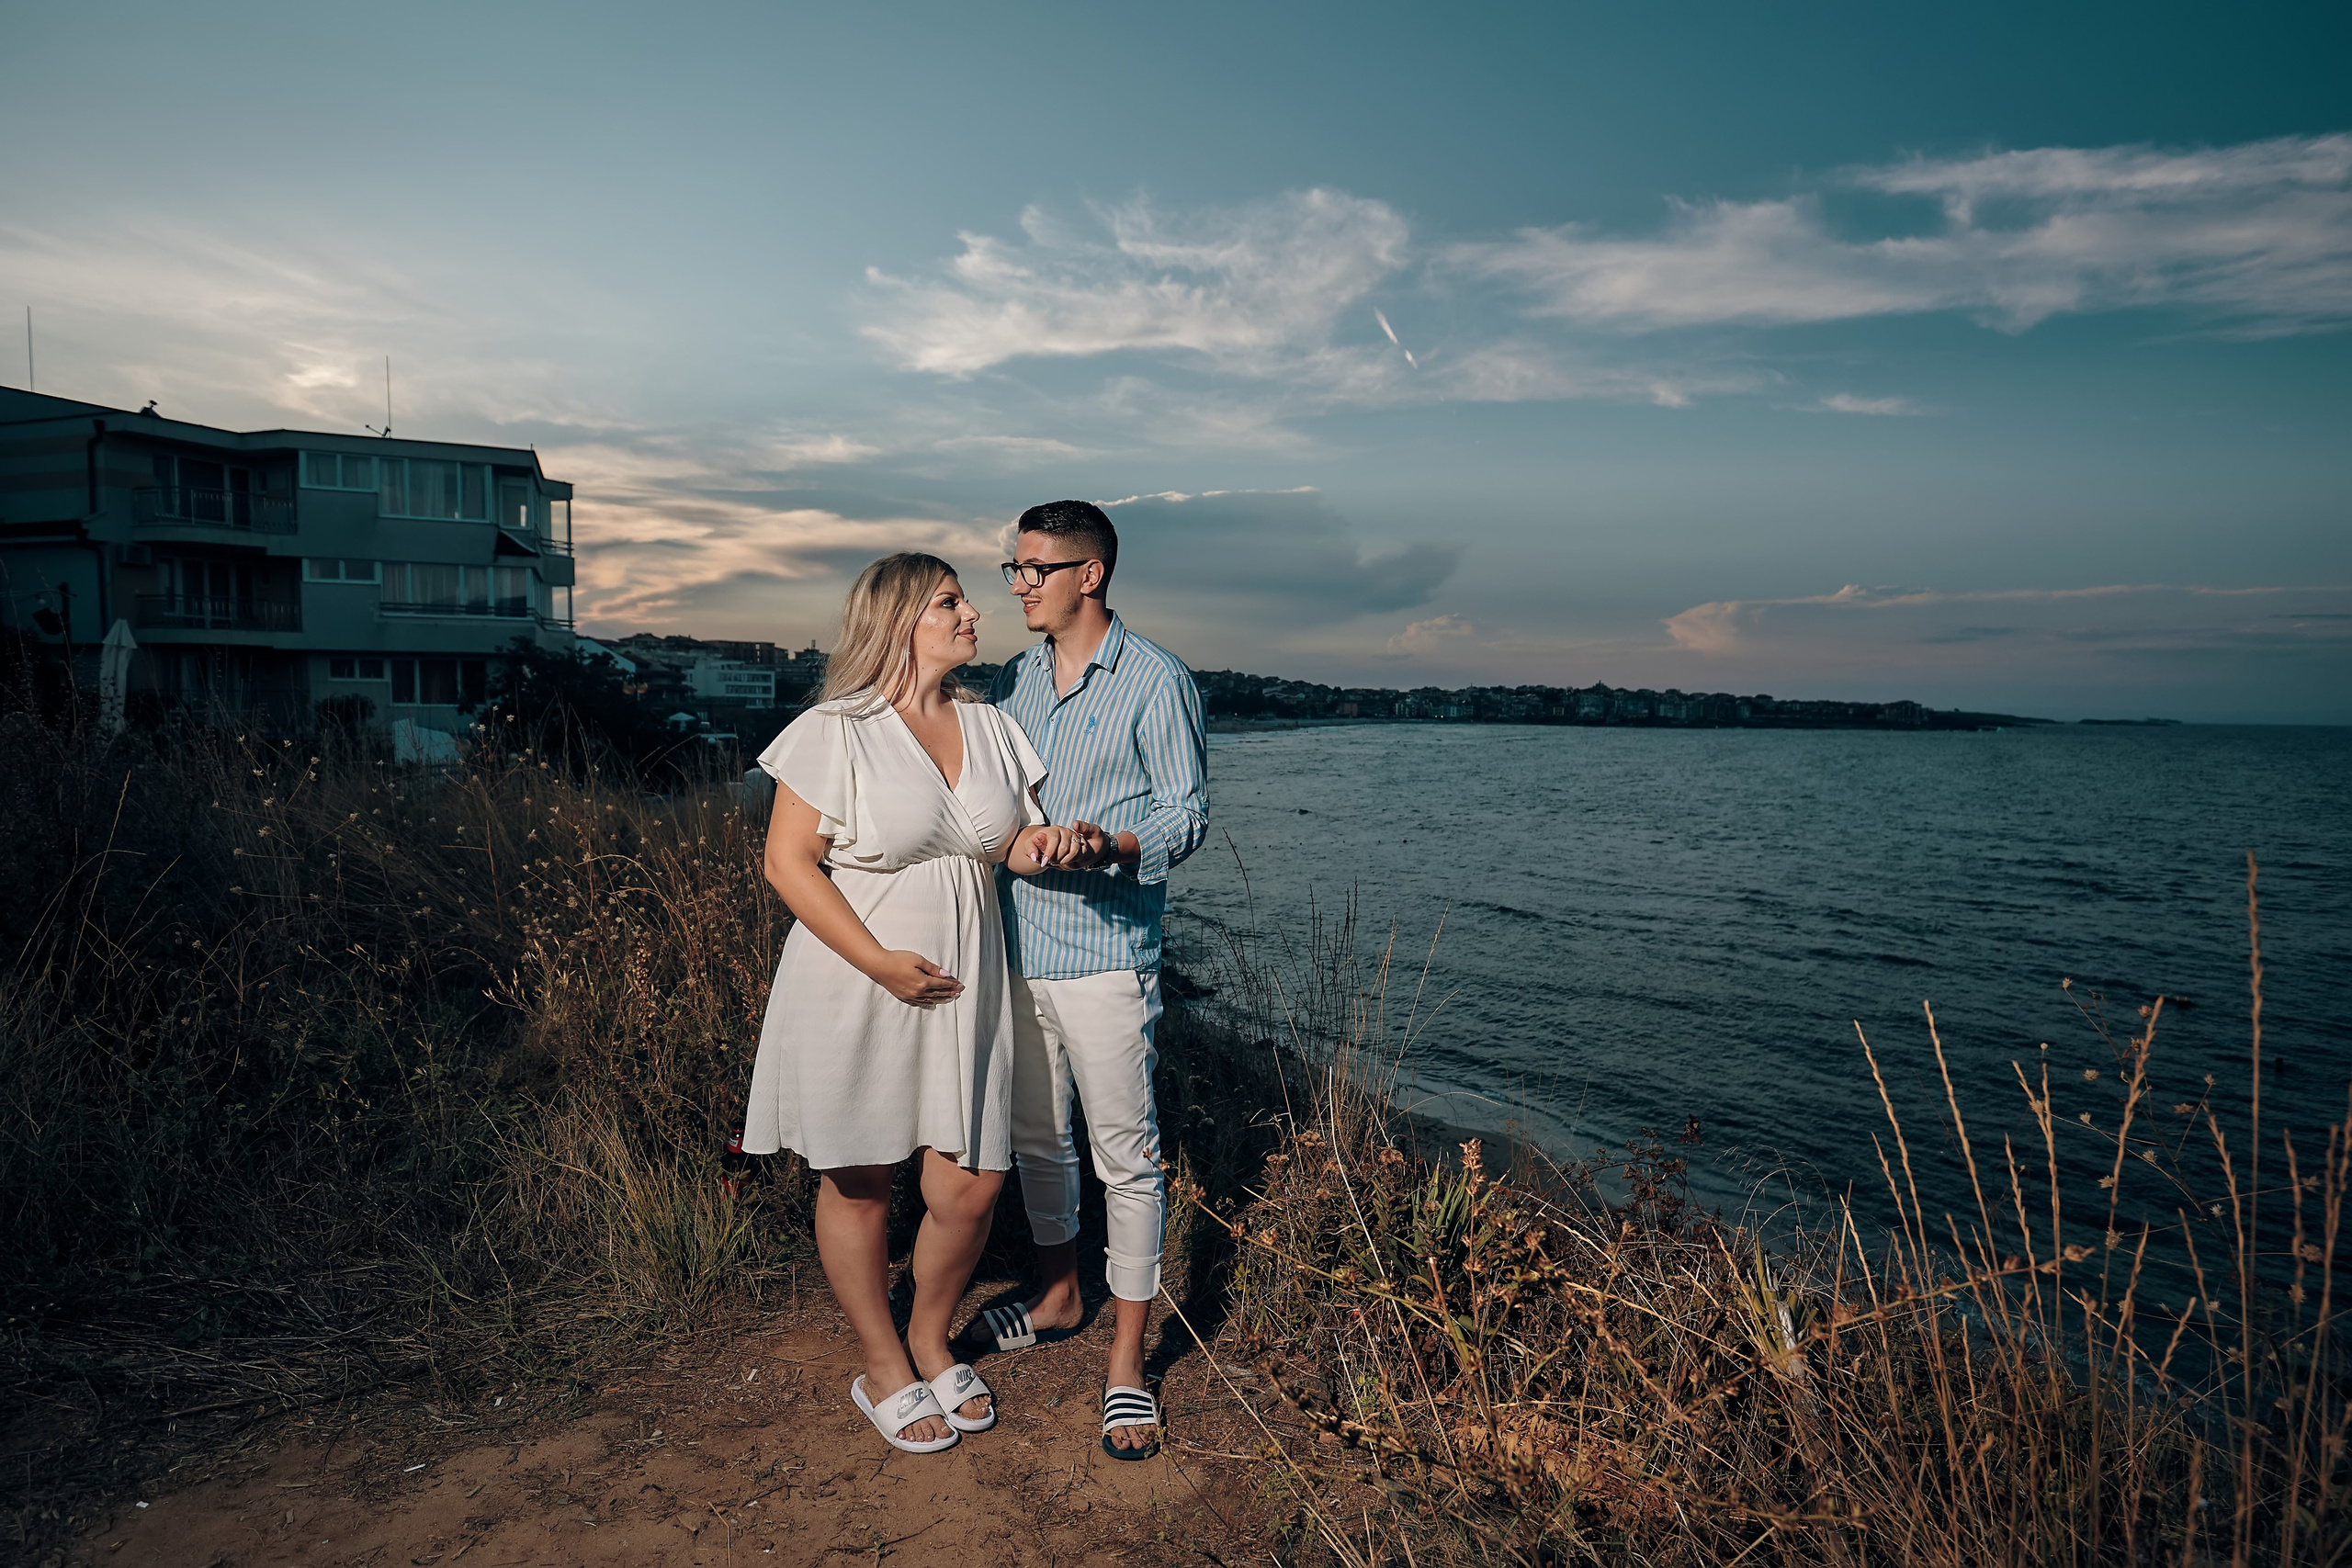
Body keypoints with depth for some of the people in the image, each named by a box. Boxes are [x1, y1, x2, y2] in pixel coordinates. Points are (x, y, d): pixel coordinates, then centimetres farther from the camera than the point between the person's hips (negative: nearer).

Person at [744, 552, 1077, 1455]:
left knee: (972, 1183, 5)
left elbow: (1013, 838, 16)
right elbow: (788, 862, -12)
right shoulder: (836, 730, -10)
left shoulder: (989, 728, 8)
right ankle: (883, 1369, 30)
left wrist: (1029, 846, -10)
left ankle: (932, 1340, 33)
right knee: (858, 1183, 9)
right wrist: (881, 962, -18)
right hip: (854, 985, -4)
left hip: (962, 990, 5)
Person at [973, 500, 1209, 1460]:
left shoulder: (1156, 682, -6)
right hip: (1015, 944, 6)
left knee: (1126, 1156, 0)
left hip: (1103, 954, -6)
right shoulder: (1012, 682, 13)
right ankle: (1057, 1296, 39)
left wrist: (1109, 847, -25)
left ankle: (1126, 1362, 12)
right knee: (1034, 1136, 18)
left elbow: (1187, 813, -8)